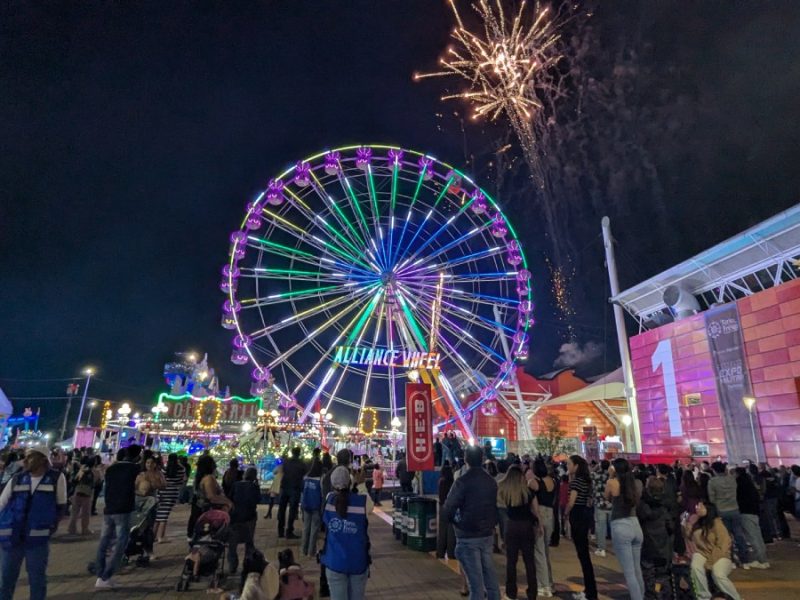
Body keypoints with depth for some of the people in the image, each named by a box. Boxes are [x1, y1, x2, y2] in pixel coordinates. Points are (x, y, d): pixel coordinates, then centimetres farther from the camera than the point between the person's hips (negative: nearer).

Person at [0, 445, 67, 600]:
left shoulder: (56, 478, -5)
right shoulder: (16, 479, 3)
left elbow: (61, 505, 4)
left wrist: (51, 527, 0)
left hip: (38, 538, -3)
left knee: (37, 579, 9)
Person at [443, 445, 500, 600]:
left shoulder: (462, 481, -17)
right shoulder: (491, 481, 3)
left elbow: (448, 509, -19)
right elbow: (496, 506, 10)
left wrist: (455, 522, -1)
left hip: (467, 536, -6)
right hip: (487, 534, 6)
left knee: (475, 579, 1)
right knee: (490, 574, 17)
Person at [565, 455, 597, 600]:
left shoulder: (576, 480, -17)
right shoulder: (585, 479, 11)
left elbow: (571, 502, -20)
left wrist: (566, 513, -2)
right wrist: (570, 477, 6)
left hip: (578, 515, -10)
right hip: (586, 513, 10)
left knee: (583, 553, -2)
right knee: (584, 552, 16)